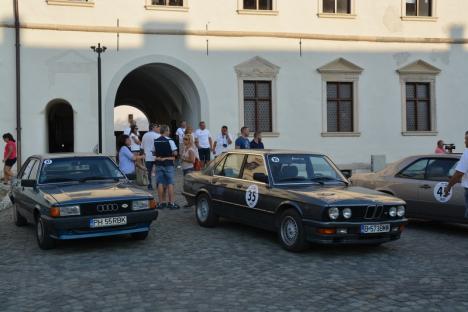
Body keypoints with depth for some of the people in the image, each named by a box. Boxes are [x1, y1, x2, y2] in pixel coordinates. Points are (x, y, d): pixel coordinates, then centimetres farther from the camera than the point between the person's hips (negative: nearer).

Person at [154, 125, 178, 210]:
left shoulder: (156, 141, 7)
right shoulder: (169, 140, -11)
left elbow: (154, 152, 14)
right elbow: (175, 153, -13)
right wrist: (171, 154, 6)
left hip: (159, 164, 5)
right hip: (168, 164, -5)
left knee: (160, 183, 6)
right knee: (170, 184, -1)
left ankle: (161, 203, 9)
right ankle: (171, 203, -2)